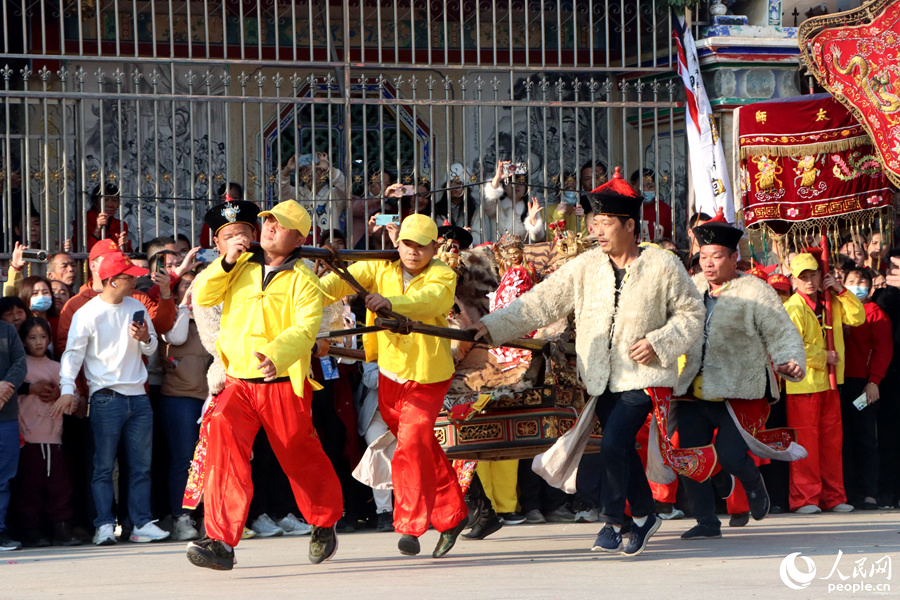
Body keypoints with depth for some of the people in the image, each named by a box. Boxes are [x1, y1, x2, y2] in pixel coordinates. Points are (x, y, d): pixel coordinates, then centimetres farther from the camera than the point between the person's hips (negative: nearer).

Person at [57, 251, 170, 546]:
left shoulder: (136, 308, 10)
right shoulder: (87, 313, -5)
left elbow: (152, 348, 17)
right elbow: (73, 353, -6)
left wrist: (145, 339, -6)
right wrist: (67, 389, -17)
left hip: (137, 397, 5)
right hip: (106, 397, -5)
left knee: (141, 465, 5)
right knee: (104, 466, -4)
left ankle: (142, 523, 8)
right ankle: (104, 525, -3)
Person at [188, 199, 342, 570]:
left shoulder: (303, 281, -6)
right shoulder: (241, 266, 9)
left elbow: (305, 329, -19)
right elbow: (203, 297, 3)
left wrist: (276, 355, -38)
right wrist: (226, 262, -12)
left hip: (282, 384, -3)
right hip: (238, 382, 3)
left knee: (301, 458, 11)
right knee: (224, 442, -20)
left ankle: (324, 526, 40)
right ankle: (221, 542, -24)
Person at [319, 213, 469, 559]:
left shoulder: (442, 275, -11)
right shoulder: (380, 269, 0)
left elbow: (431, 299, -32)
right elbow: (344, 281, -14)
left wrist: (391, 302, -51)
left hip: (427, 376, -5)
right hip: (390, 372, 5)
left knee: (412, 447, -17)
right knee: (424, 450, 15)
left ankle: (411, 526, -12)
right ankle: (452, 513, 30)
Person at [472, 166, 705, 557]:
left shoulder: (663, 267, -4)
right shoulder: (585, 268, 4)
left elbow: (691, 315, 3)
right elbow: (542, 303, -1)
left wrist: (659, 342, -12)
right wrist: (493, 327, -11)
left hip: (642, 376, -4)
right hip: (602, 377, 4)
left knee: (614, 443, -18)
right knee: (621, 449, 8)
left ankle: (612, 523, -4)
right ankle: (644, 515, 27)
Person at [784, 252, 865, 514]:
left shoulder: (831, 303, 11)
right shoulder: (793, 308, -11)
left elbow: (857, 318, 8)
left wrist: (840, 291, -2)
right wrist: (823, 357, -13)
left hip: (829, 383, 7)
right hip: (803, 384, -7)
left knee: (831, 440, 8)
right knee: (805, 442, -5)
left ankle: (833, 497, 13)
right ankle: (804, 499, -1)